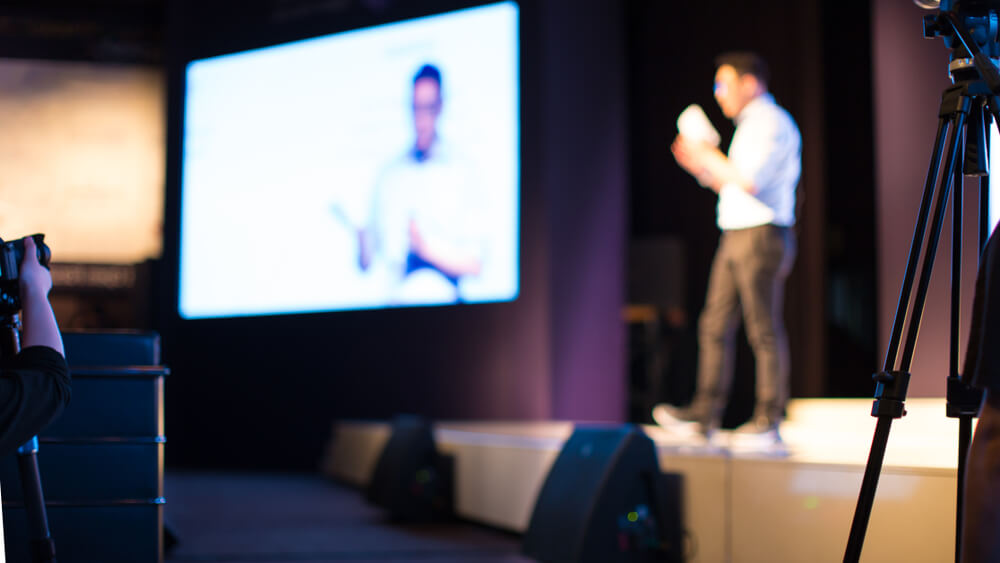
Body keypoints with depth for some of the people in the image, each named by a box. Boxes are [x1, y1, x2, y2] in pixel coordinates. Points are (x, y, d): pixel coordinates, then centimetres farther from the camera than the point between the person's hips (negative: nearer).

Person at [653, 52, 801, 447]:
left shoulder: (772, 123, -10)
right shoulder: (750, 125, 21)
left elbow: (750, 181, -22)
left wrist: (710, 157, -9)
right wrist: (701, 168, 13)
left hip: (762, 236, -10)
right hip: (734, 237, 10)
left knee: (764, 329, -6)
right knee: (715, 325, 6)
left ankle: (768, 421, -1)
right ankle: (705, 414, 9)